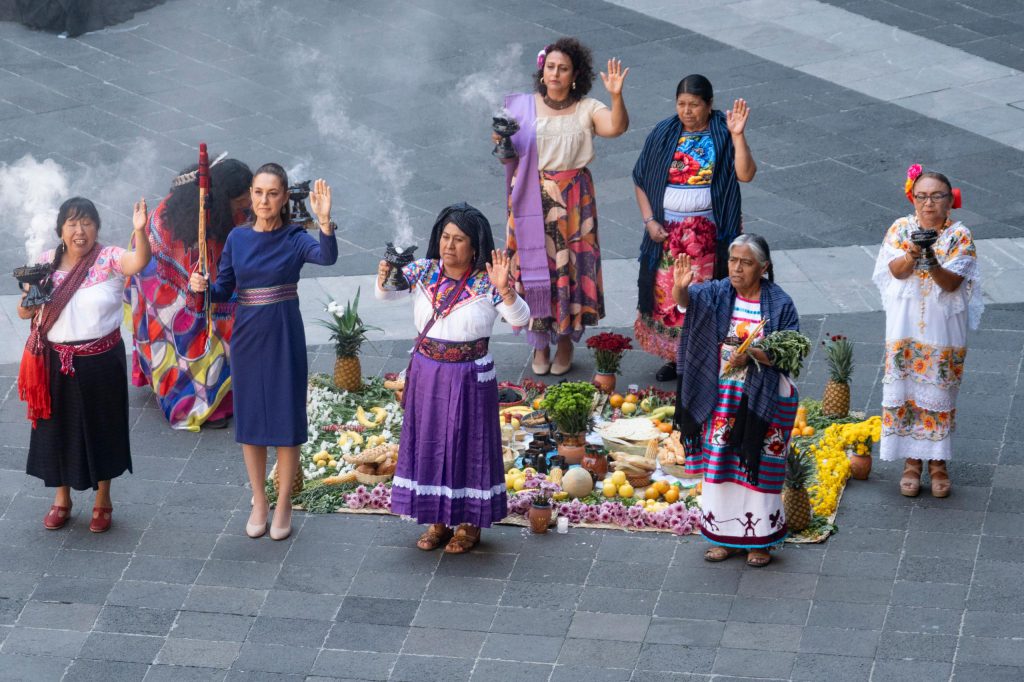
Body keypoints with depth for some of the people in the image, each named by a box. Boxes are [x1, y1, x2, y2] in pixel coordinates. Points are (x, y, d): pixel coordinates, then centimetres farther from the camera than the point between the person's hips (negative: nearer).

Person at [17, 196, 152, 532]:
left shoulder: (109, 259, -10)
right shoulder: (46, 262, 0)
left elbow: (140, 261, -33)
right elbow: (24, 312, 6)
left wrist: (140, 230, -52)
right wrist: (30, 302, -18)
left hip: (101, 361, -3)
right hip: (57, 362, 3)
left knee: (102, 427, 10)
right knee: (58, 427, 13)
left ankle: (103, 500, 28)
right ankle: (62, 498, 32)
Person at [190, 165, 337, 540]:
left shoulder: (294, 238, -7)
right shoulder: (237, 238, 3)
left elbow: (327, 257, -28)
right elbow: (223, 290, 7)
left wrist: (324, 220, -46)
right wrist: (202, 286, -15)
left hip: (284, 339, -3)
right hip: (247, 337, 3)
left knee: (286, 420, 1)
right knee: (250, 420, 9)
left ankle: (283, 505, 14)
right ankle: (259, 502, 23)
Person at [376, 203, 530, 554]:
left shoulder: (486, 282, -14)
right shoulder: (423, 272, -4)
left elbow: (520, 319, -22)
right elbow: (385, 294, -8)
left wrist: (504, 289, -39)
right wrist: (385, 278, -30)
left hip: (469, 377, -4)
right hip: (426, 372, 4)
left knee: (467, 444, 7)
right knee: (429, 443, 12)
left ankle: (468, 523, 23)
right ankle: (437, 520, 28)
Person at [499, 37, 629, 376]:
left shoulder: (587, 109, -1)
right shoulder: (523, 107, 3)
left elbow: (616, 127, -21)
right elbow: (508, 156, 2)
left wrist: (616, 96, -38)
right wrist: (501, 141, -20)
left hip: (573, 201, -1)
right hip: (532, 201, 1)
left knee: (569, 266, 3)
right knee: (534, 266, 3)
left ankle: (566, 342, 20)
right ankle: (540, 343, 18)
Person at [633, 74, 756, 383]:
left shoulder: (723, 136, -5)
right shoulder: (663, 134, 3)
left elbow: (745, 174, -19)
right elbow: (641, 181, 7)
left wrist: (737, 135, -27)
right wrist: (649, 221, -3)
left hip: (708, 233, -3)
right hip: (668, 231, 3)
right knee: (667, 294, 6)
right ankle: (672, 357, 20)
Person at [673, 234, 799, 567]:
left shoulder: (780, 304, -8)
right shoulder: (717, 293, -3)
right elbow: (685, 300, -23)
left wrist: (753, 353, -26)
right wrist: (680, 287, -47)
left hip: (764, 400, -3)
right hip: (721, 398, 3)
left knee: (758, 468, 6)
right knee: (720, 464, 10)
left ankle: (759, 540, 19)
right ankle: (723, 536, 23)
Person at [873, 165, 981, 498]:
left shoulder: (960, 236, -4)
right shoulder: (901, 229, 1)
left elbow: (953, 283, -13)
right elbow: (896, 271, -12)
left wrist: (932, 265, -32)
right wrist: (911, 256, -33)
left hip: (944, 327, -1)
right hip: (906, 326, 1)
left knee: (940, 392, 4)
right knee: (906, 389, 3)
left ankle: (938, 461, 15)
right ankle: (912, 460, 14)